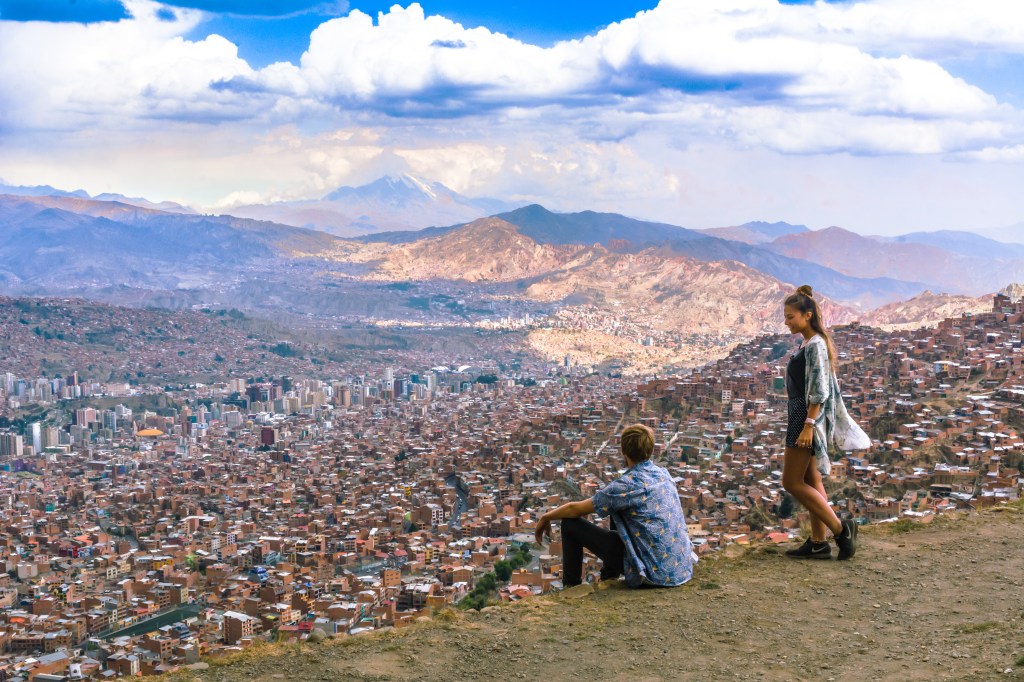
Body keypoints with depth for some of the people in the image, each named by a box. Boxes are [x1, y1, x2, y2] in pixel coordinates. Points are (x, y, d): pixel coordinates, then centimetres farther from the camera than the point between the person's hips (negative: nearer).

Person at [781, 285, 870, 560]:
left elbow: (818, 391, -21)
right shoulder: (810, 344, 12)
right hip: (802, 416, 10)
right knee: (811, 480, 10)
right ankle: (818, 542, 14)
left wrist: (808, 425, -23)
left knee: (792, 482, -6)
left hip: (807, 418, -10)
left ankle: (841, 528, -4)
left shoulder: (814, 346, -16)